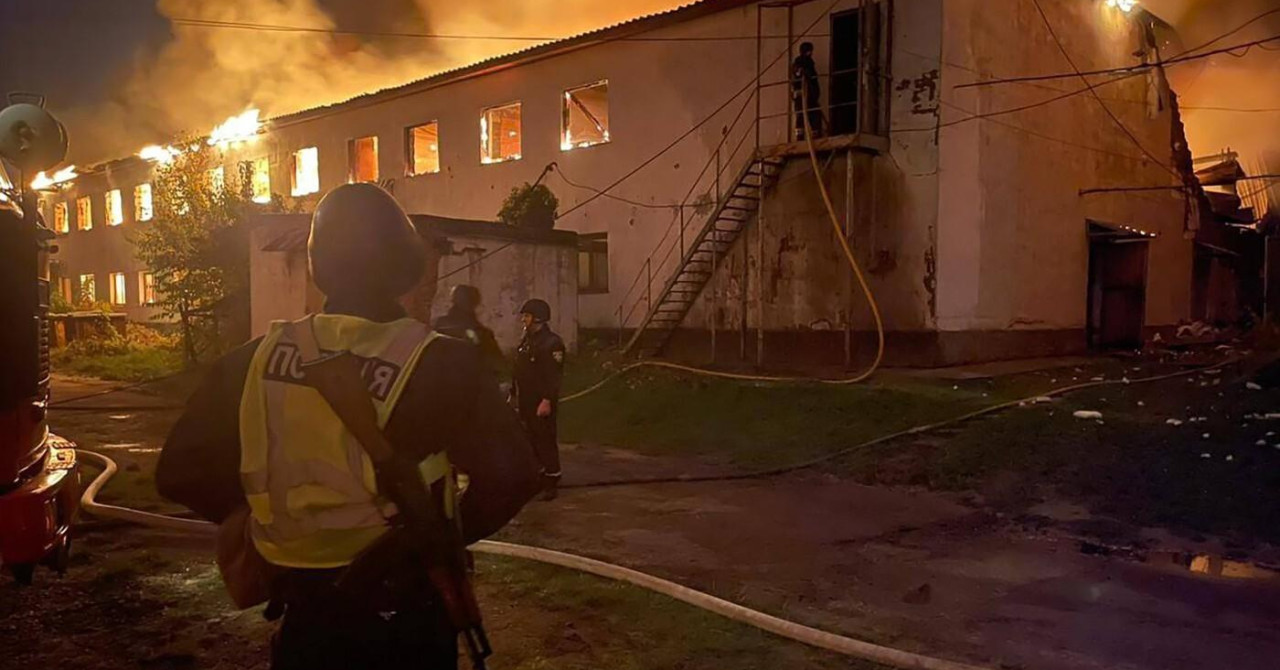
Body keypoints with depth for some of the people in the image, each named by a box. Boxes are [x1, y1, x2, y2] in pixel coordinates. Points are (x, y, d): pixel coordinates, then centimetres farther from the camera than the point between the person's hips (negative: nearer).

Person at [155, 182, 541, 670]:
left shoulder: (255, 360, -6)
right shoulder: (439, 363, -16)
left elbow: (179, 473, -1)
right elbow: (510, 476, -22)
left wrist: (272, 522, 10)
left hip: (304, 610, 2)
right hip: (404, 612, -2)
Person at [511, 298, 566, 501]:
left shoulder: (552, 342, -14)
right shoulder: (527, 340, 14)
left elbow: (554, 376, -19)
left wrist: (547, 401, -24)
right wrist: (516, 395, 16)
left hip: (542, 402, -9)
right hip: (526, 401, 9)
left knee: (546, 441, -4)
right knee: (530, 440, 14)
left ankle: (551, 482, 4)